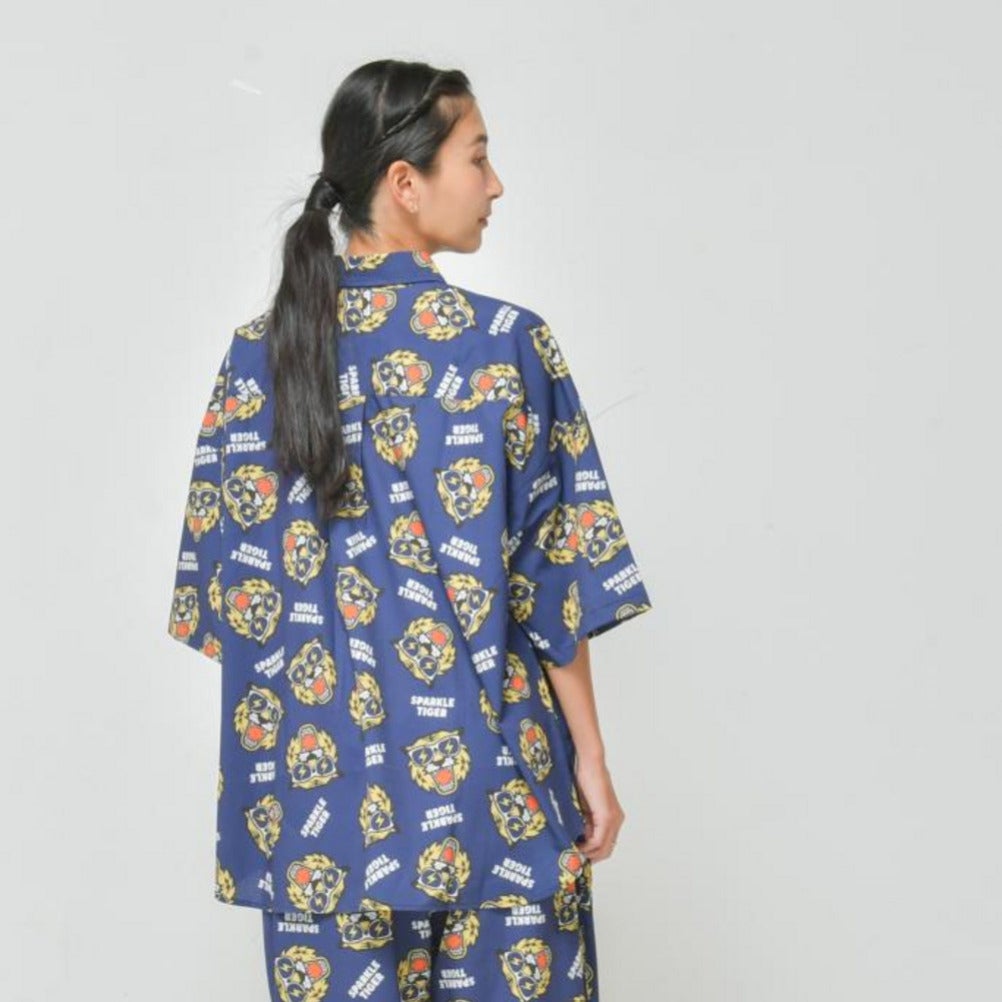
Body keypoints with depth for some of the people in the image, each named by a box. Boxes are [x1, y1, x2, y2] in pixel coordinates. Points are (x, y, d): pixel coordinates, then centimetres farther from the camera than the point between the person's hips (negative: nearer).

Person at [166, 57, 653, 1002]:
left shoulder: (258, 353, 0)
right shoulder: (506, 344, -10)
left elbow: (228, 581, 4)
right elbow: (555, 579, -8)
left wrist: (264, 771, 14)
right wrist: (589, 756, 2)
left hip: (318, 782, 4)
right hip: (488, 784, -3)